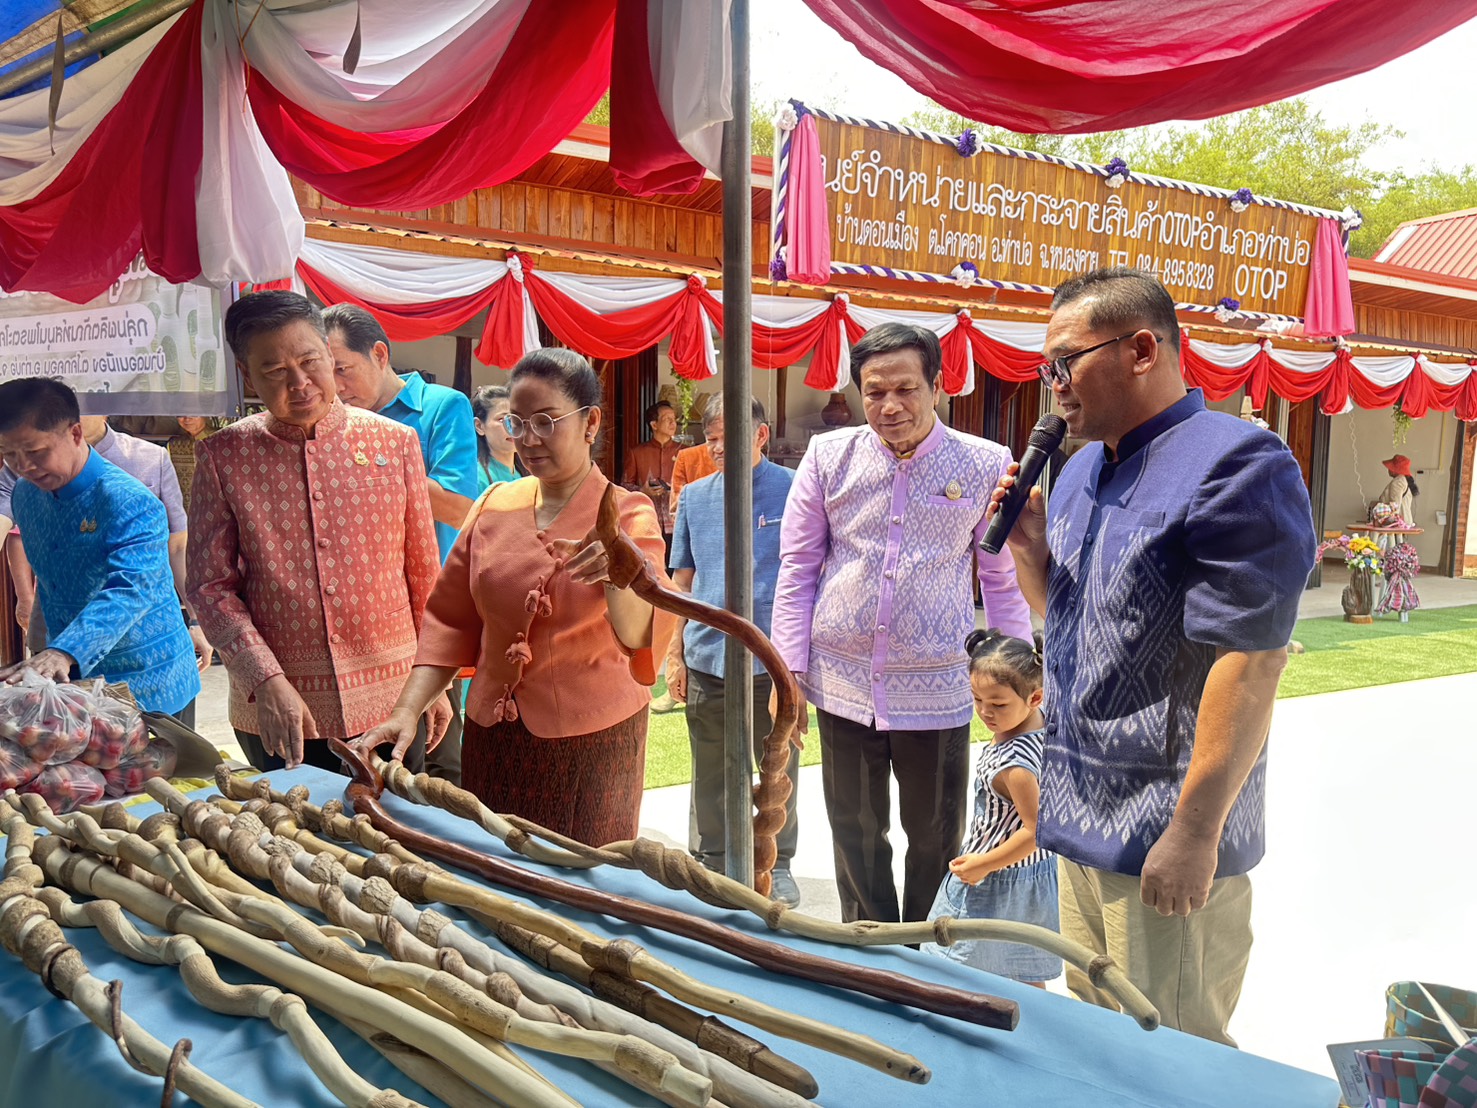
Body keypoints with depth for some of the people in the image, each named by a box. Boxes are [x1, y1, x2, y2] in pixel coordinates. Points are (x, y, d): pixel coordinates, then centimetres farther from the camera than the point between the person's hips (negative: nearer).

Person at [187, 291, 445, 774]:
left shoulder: (395, 442, 1)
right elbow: (210, 585, -2)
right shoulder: (223, 457, -2)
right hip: (277, 710, 0)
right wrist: (266, 681, -14)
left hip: (389, 702, 1)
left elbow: (424, 573, 6)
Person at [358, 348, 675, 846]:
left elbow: (640, 632, -22)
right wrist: (406, 710, -5)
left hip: (591, 747, -3)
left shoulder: (625, 513, -6)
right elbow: (450, 619, 7)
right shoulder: (493, 507, 6)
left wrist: (618, 572, -42)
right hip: (494, 742, 4)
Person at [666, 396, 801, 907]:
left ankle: (778, 864, 31)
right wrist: (676, 653, 8)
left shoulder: (793, 491, -5)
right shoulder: (695, 496, 7)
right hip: (706, 660, 3)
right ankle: (708, 860, 32)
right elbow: (683, 581, 11)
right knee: (710, 774, 15)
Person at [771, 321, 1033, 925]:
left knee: (938, 840, 11)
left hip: (937, 688, -1)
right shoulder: (828, 456, -1)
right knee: (855, 837, 15)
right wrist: (788, 670, 0)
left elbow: (1004, 581, 4)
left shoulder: (986, 465, -4)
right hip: (843, 684, 2)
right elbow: (797, 568, 4)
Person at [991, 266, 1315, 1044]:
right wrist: (1029, 546, 0)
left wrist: (1196, 831, -22)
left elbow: (1251, 657, -22)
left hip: (1165, 840, -8)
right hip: (1084, 819, 8)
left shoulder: (1232, 464, -17)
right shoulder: (1082, 471, 12)